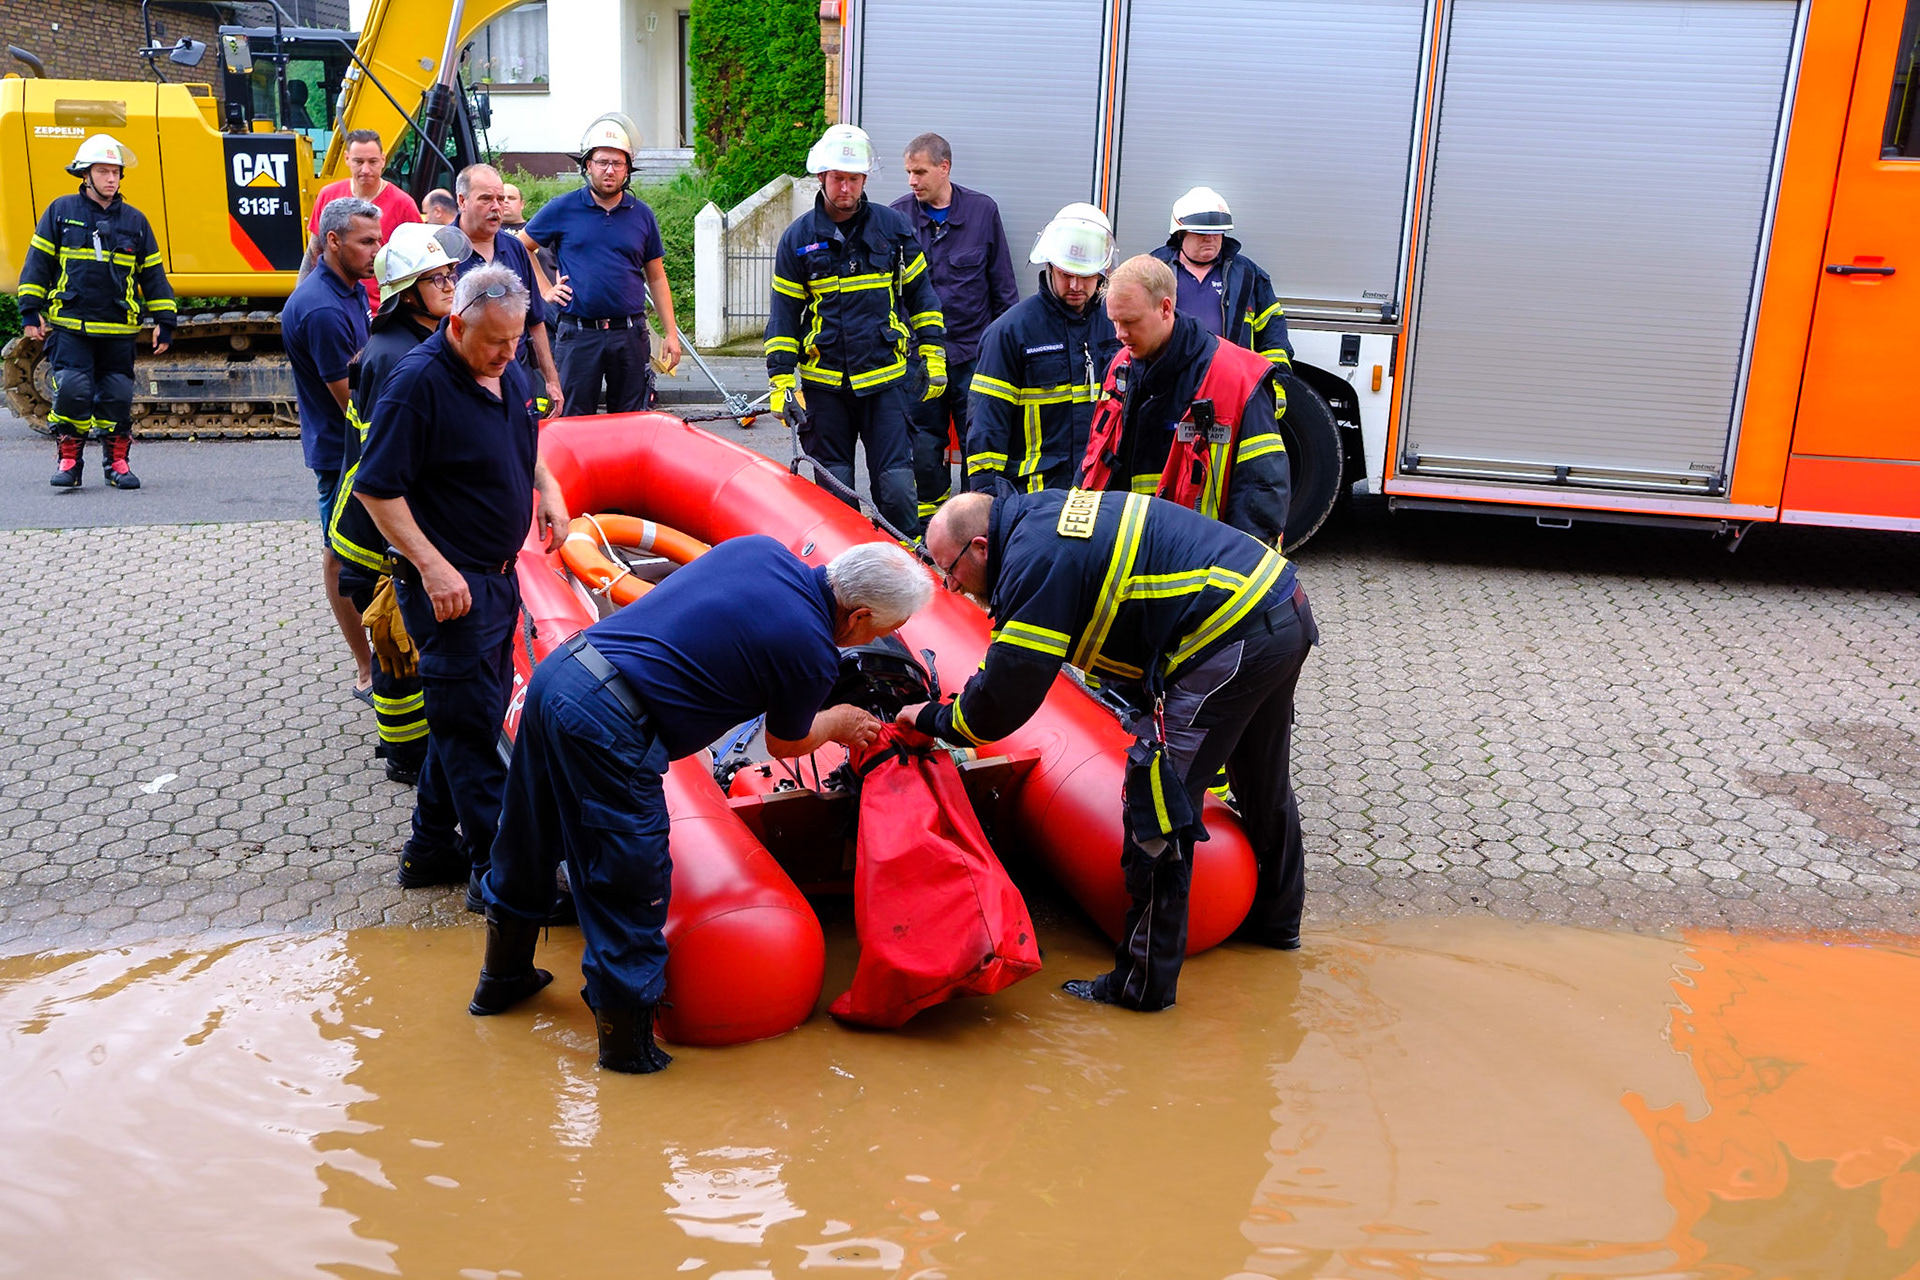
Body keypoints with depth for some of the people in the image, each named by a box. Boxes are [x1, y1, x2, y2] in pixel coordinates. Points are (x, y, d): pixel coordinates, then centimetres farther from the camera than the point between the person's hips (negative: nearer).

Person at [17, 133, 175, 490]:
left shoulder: (134, 221, 9)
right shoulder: (61, 211, 4)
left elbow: (153, 273, 13)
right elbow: (37, 262, 6)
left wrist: (164, 320, 9)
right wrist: (30, 311, 2)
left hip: (118, 332, 2)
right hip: (69, 327, -2)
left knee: (118, 398, 2)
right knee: (72, 391, -11)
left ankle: (116, 461, 17)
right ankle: (69, 460, 4)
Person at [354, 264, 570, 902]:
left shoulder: (509, 373, 7)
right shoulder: (418, 382, -18)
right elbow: (377, 489, -18)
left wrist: (548, 489, 8)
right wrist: (432, 567, -24)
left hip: (499, 575, 9)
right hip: (449, 585, -9)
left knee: (470, 714, 16)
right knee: (471, 724, -3)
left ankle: (432, 845, 31)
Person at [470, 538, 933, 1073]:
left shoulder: (759, 547, 9)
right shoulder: (812, 653, -10)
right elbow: (784, 744, 10)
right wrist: (838, 723, 31)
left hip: (556, 670, 9)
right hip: (607, 728, -9)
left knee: (529, 845, 27)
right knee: (630, 888, 7)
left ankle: (503, 977, 48)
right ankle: (627, 1043, 22)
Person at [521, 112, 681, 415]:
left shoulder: (642, 215, 9)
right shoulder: (562, 209, 2)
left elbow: (656, 277, 11)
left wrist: (671, 334, 7)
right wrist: (543, 290, 1)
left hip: (630, 334, 2)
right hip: (578, 334, -2)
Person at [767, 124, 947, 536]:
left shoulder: (892, 227, 5)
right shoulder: (798, 238, 4)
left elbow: (920, 293, 12)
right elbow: (784, 312, 7)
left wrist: (933, 354, 6)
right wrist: (780, 378, 0)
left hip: (885, 377, -1)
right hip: (823, 382, 1)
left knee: (896, 482, -4)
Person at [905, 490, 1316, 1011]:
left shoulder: (1038, 560, -17)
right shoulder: (1043, 513, 13)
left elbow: (1005, 699, -16)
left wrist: (932, 719, 0)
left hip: (1231, 642, -11)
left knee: (1160, 798, -3)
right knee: (1262, 782, 27)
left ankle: (1144, 983, 5)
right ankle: (1274, 920, 50)